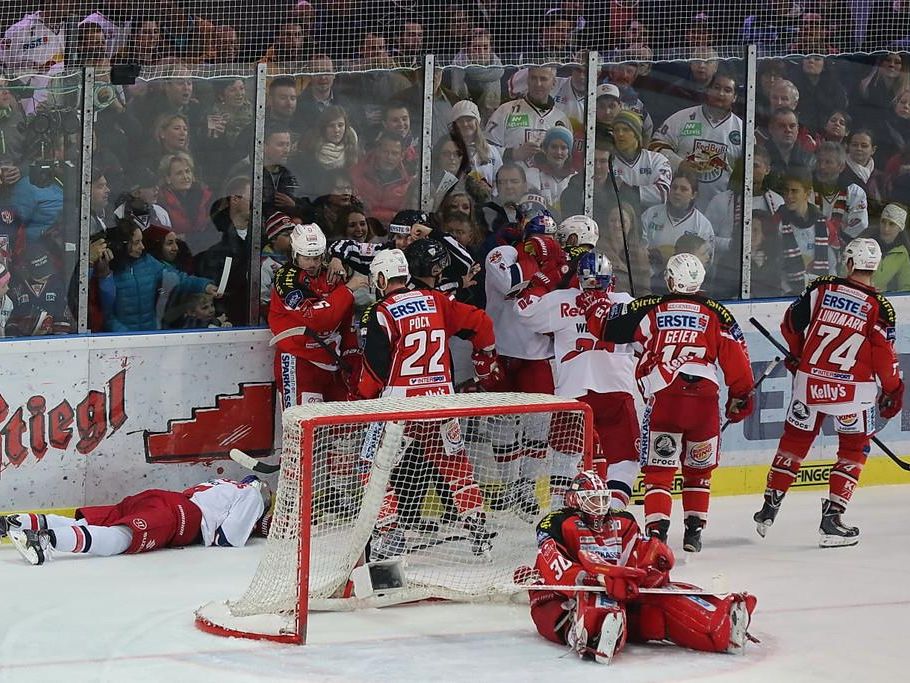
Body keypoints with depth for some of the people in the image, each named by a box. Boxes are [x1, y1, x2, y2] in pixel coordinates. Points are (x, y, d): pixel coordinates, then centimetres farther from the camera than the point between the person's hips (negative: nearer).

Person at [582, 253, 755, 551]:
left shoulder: (649, 308, 10)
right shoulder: (717, 314, 12)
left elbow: (605, 326, 15)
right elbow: (736, 358, 9)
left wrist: (591, 303, 35)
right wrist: (741, 397, 21)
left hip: (663, 399, -1)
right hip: (705, 399, 1)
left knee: (658, 469, 5)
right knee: (698, 470, 19)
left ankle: (656, 530, -9)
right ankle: (694, 530, 19)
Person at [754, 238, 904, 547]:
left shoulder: (822, 288, -2)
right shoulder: (879, 307, -9)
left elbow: (792, 322, 5)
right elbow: (884, 356, -8)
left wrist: (797, 354, 24)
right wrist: (892, 391, 7)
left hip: (810, 380, 3)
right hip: (852, 389, -3)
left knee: (794, 440, 18)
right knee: (854, 451, 12)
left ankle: (769, 509, 22)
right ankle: (831, 519, 4)